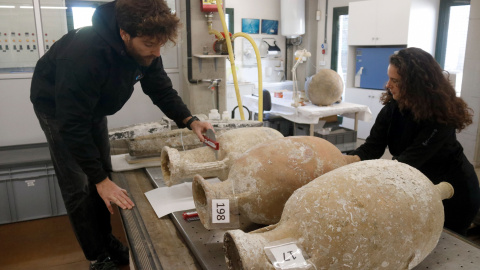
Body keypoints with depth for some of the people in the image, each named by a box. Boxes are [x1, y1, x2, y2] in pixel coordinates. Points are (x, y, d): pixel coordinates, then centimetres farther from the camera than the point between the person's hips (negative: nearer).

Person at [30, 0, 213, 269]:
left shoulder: (146, 50, -21)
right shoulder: (84, 54, -42)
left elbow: (163, 91, -9)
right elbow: (73, 125, -37)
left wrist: (190, 121, -26)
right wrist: (100, 180, -34)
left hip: (93, 106, 6)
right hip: (57, 106, -6)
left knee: (103, 174, 10)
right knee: (80, 186, -6)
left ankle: (107, 242, 26)